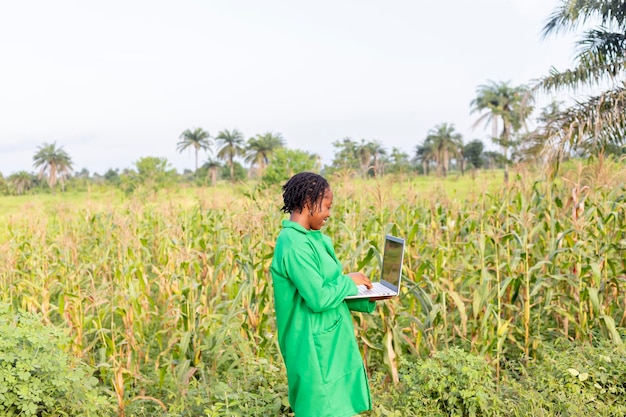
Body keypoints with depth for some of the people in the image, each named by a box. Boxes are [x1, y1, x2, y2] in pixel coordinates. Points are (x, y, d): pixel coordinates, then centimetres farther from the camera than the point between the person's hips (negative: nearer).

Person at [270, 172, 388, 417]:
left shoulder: (311, 239, 9)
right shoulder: (295, 245, -22)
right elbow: (319, 299, -25)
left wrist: (366, 301, 3)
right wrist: (349, 281, -10)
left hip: (330, 343, 10)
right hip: (315, 347, -10)